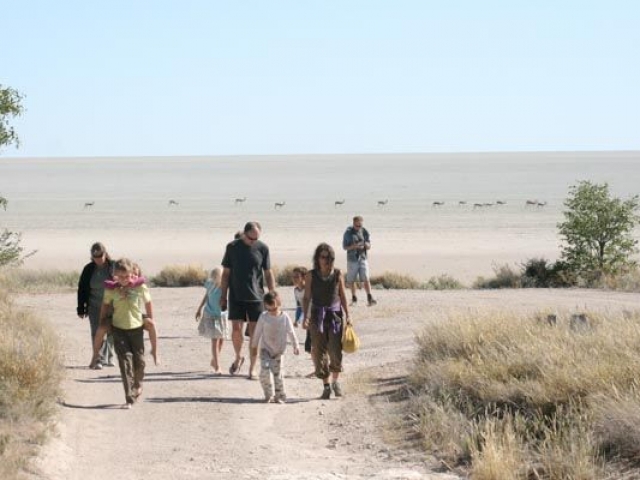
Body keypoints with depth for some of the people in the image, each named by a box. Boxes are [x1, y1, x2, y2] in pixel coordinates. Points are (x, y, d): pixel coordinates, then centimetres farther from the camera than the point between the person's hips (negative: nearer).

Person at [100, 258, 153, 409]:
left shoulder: (140, 287, -11)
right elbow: (105, 305, 6)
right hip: (119, 329, -1)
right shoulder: (111, 289, -9)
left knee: (139, 360, 10)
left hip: (136, 327, 1)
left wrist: (151, 321, 11)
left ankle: (137, 385, 42)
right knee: (125, 361, -9)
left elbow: (148, 303, 4)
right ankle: (130, 398, -10)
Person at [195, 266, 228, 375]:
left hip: (222, 315, 1)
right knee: (215, 339, -9)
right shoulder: (210, 284, -9)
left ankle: (214, 361, 35)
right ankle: (217, 367, -9)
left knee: (221, 339, 11)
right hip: (211, 315, -1)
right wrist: (199, 309, 18)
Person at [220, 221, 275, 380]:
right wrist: (223, 296, 3)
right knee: (236, 329, -7)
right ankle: (238, 357, 20)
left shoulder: (262, 248, 0)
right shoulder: (232, 247, 0)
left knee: (254, 333, 0)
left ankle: (252, 368, 9)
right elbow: (226, 273, 6)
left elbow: (268, 274, 5)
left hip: (256, 297, 0)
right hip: (236, 297, 0)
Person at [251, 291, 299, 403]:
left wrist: (296, 346, -1)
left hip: (278, 350, 0)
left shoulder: (285, 317, -8)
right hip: (265, 349, 0)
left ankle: (280, 396, 16)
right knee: (264, 372, -13)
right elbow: (257, 332, 4)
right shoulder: (263, 317, -7)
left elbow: (291, 333, -1)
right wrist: (254, 344, 13)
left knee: (278, 373, 4)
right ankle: (268, 395, 0)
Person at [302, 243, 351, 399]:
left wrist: (347, 315, 4)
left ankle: (336, 381, 14)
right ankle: (326, 386, 13)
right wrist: (306, 317, -8)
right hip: (317, 315, 0)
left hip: (335, 314, 0)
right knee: (319, 351, 0)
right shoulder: (311, 275, -2)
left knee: (335, 350, -10)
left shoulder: (338, 274, -1)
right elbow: (307, 297, 1)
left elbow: (342, 296, 7)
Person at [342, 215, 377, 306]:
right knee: (351, 280, 6)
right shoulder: (348, 233, -3)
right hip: (352, 259, 0)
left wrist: (366, 244, -18)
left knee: (366, 279, -11)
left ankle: (370, 298, -15)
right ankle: (354, 298, 20)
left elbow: (369, 246, 6)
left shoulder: (365, 232, 2)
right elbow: (345, 247, -3)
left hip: (363, 258, 0)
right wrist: (354, 246, -20)